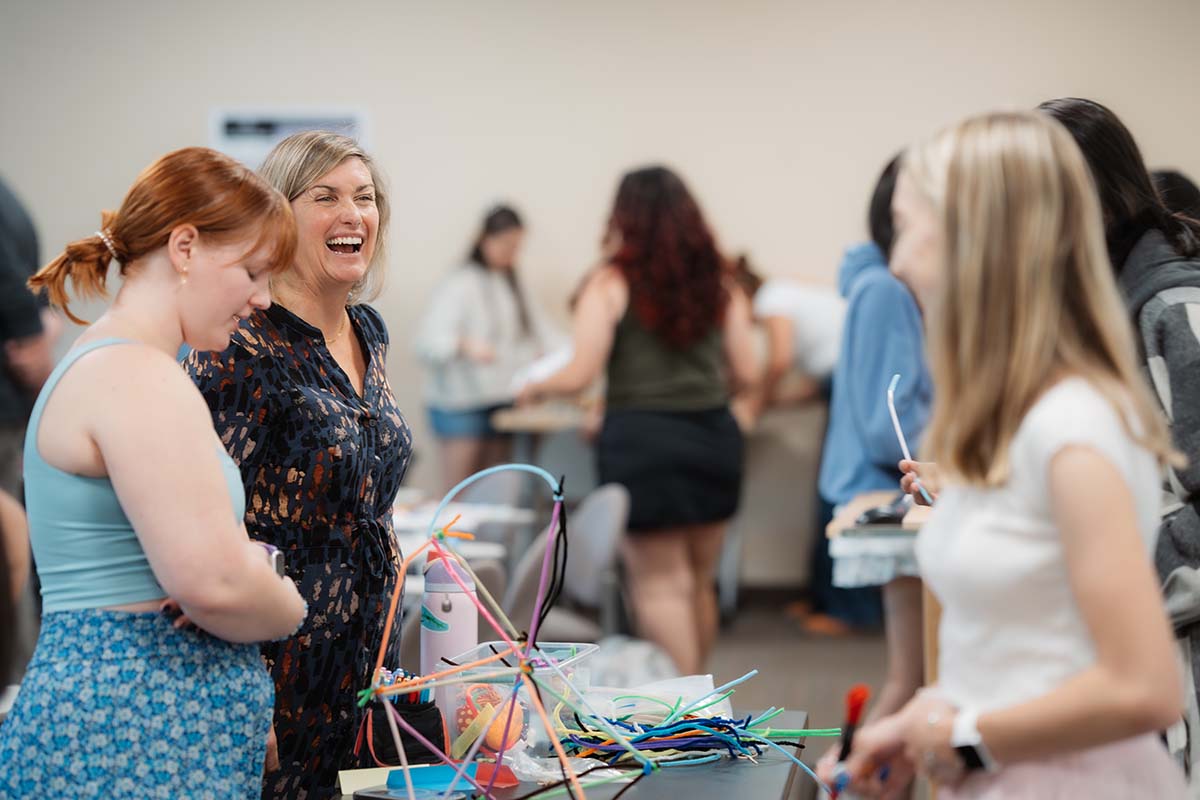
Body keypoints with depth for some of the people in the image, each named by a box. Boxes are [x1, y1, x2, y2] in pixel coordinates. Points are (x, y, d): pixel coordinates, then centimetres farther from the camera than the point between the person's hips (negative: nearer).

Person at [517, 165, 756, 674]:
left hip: (643, 440, -5)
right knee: (699, 582, 16)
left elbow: (580, 376, -9)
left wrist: (536, 388, 12)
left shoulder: (612, 284, -4)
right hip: (715, 436, 5)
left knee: (659, 583, 0)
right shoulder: (717, 284, 9)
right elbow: (745, 373, 7)